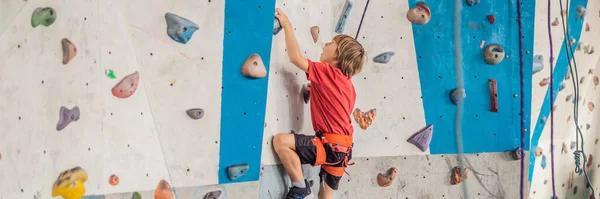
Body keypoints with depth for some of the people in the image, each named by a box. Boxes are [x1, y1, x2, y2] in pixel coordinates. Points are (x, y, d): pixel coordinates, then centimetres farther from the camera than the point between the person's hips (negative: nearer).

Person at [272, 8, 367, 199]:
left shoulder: (326, 71, -8)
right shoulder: (348, 84, 15)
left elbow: (295, 57, -13)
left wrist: (286, 24, -4)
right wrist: (317, 89, 26)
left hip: (330, 146, -9)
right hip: (342, 148, 9)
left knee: (280, 140, -21)